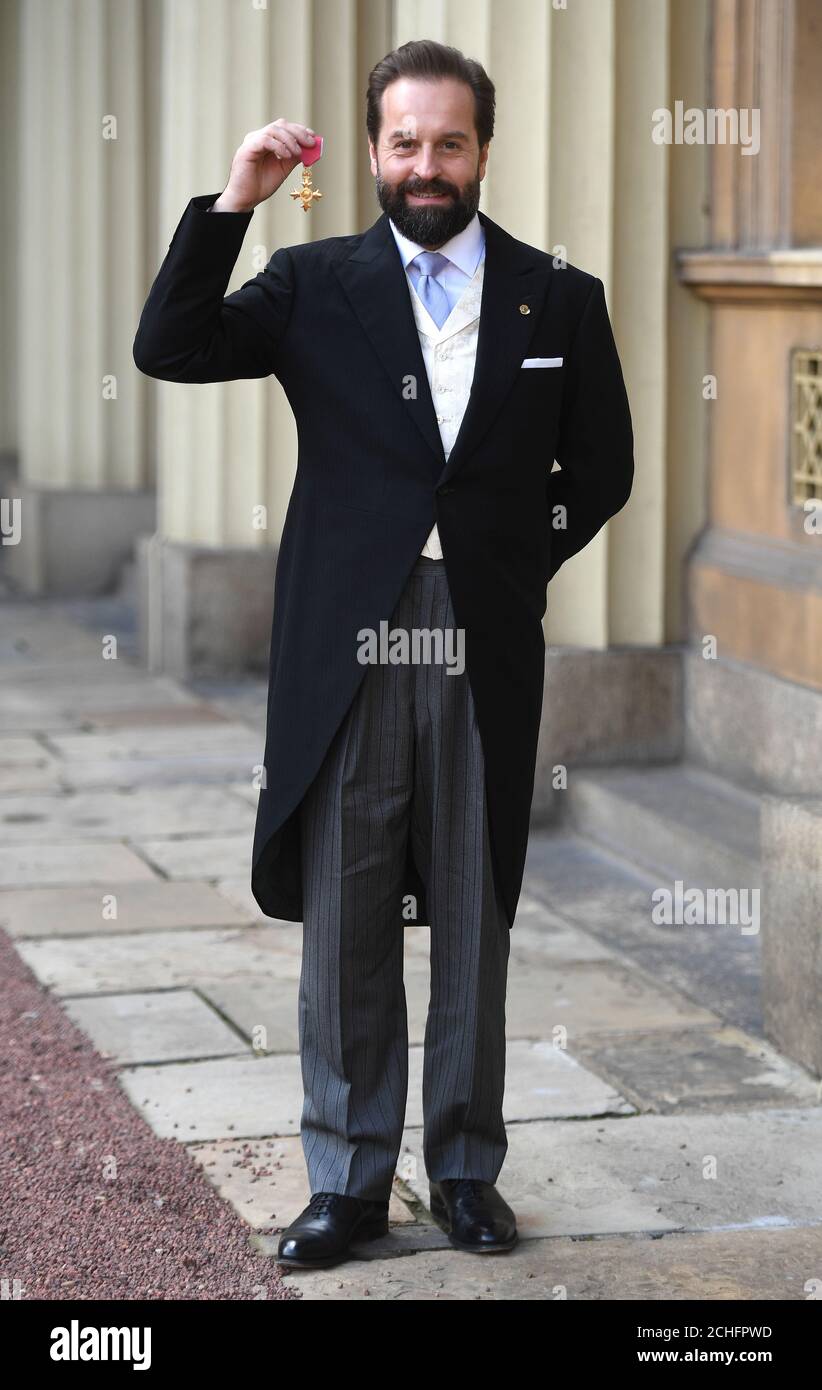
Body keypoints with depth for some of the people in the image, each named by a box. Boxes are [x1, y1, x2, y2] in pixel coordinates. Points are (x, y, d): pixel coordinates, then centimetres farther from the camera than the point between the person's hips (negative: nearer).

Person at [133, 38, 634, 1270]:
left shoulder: (559, 300, 7)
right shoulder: (316, 284, 5)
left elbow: (600, 470, 14)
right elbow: (168, 349, -6)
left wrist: (520, 563, 4)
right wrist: (233, 202, -13)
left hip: (485, 655, 1)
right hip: (345, 650, 0)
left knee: (475, 924, 9)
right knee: (343, 925, 5)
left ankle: (467, 1170, 21)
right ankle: (349, 1179, 15)